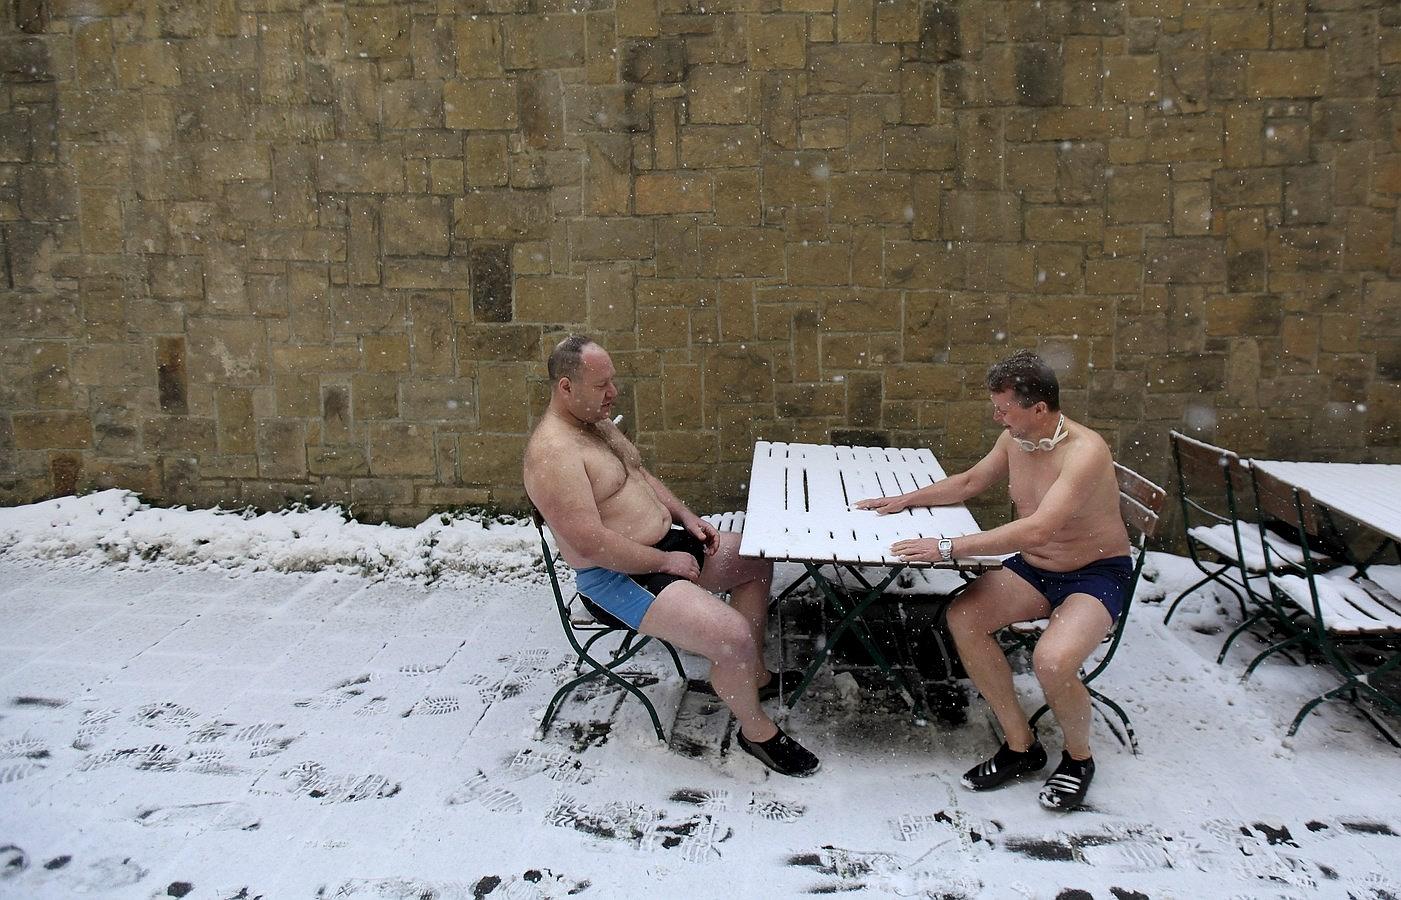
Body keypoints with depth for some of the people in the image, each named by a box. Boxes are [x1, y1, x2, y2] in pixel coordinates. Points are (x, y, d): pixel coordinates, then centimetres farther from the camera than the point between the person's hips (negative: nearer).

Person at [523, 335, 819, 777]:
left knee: (756, 559, 20)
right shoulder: (552, 451, -24)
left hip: (664, 543, 11)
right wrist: (666, 561, -18)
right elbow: (590, 543, -29)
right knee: (734, 637, -24)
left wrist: (686, 516, 6)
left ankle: (753, 674, 30)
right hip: (618, 576, -11)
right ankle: (756, 728, 4)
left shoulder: (598, 422, 8)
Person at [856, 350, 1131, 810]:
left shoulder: (1085, 452, -28)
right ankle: (1021, 746, -1)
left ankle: (1078, 757, 2)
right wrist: (907, 499, 11)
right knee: (963, 617, -16)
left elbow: (1036, 530, -40)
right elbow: (969, 482, 17)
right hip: (1035, 567, 7)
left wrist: (949, 547, -39)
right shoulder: (1014, 439, -3)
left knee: (1052, 661, -32)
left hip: (1097, 573, -7)